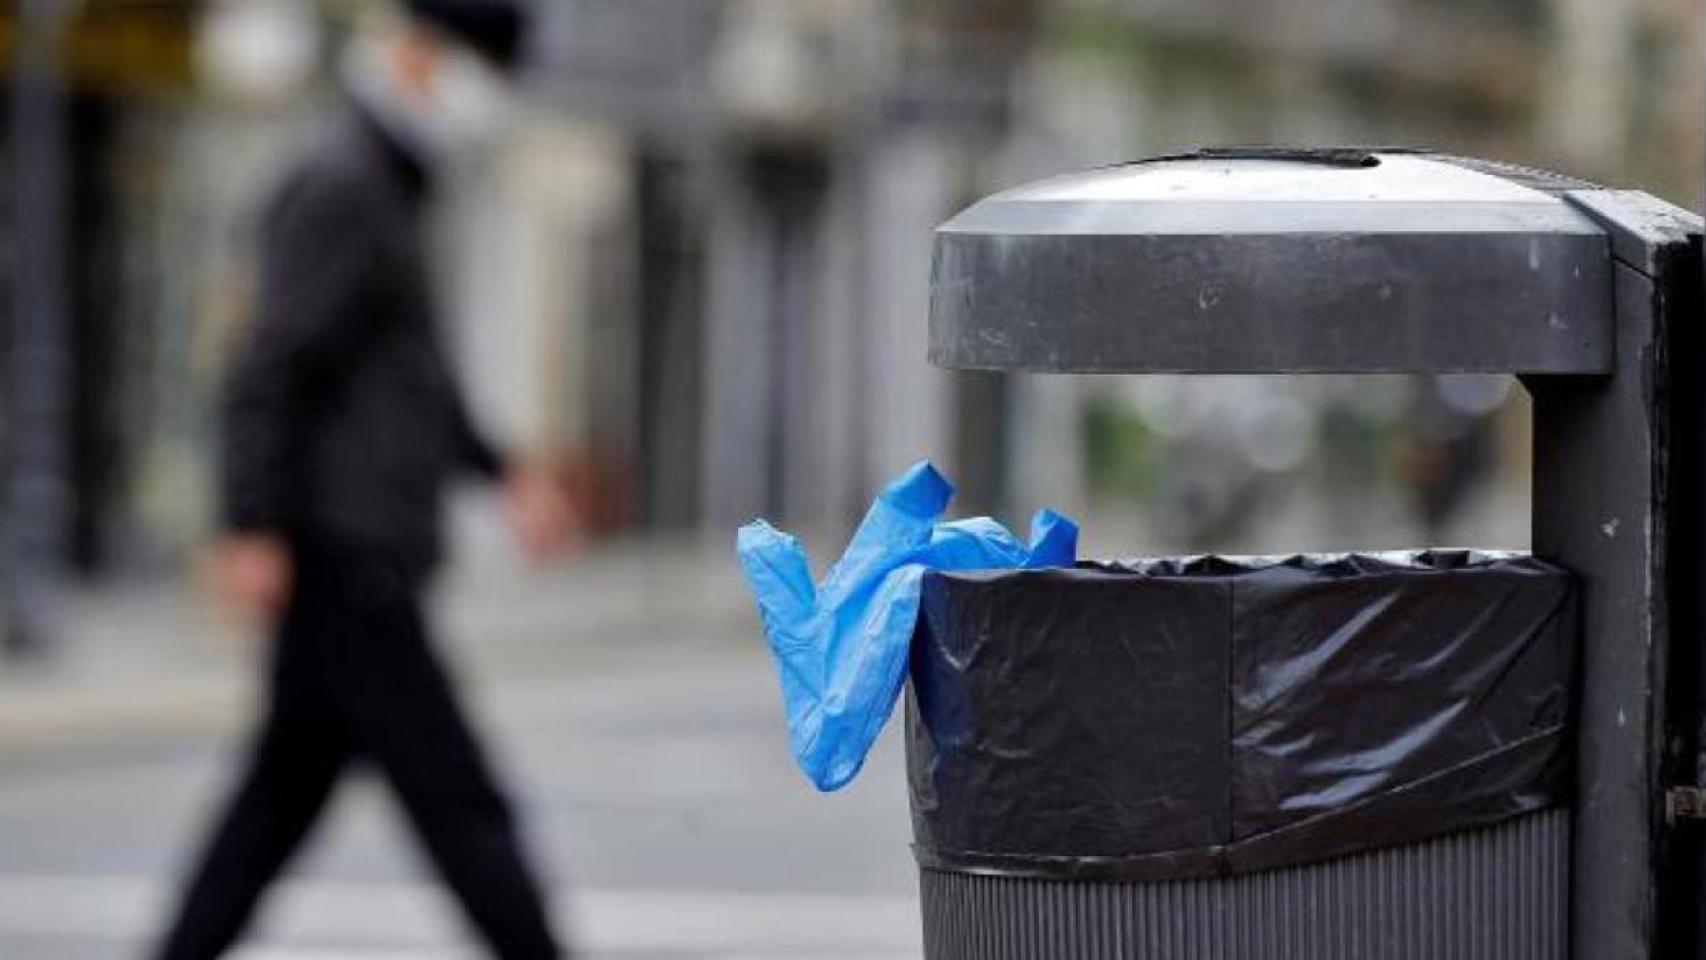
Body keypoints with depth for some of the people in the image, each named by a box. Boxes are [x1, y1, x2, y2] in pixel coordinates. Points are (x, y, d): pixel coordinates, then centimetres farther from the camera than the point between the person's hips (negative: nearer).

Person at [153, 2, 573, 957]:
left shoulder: (384, 194, 20)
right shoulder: (339, 187, -13)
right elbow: (271, 366, -19)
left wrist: (506, 472, 22)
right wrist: (256, 530, -24)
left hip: (359, 561, 10)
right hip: (341, 556, -10)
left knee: (286, 794, 9)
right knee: (456, 796, -7)